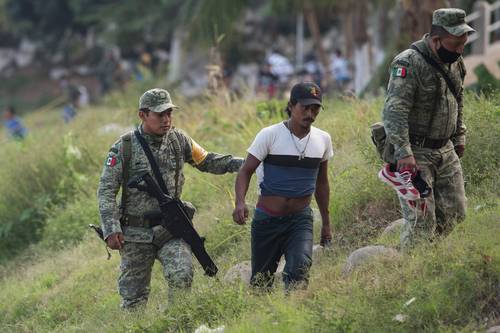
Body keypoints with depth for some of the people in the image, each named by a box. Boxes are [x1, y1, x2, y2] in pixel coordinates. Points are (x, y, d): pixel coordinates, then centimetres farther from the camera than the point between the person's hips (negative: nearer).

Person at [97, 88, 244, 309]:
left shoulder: (178, 140, 5)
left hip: (171, 230, 1)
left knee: (181, 276, -24)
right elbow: (106, 192, -4)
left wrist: (239, 163, 0)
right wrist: (111, 230, -14)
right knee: (133, 299, 1)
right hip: (136, 234, -1)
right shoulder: (123, 148, -5)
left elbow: (207, 162, 17)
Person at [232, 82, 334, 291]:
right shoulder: (270, 135, -8)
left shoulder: (323, 140, 5)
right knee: (261, 280, 8)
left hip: (300, 219, 2)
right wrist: (240, 202, -28)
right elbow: (246, 171, -9)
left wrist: (326, 223, 21)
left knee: (300, 267, -24)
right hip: (267, 218, -2)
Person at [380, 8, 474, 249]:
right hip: (415, 153, -8)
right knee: (421, 221, -9)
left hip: (446, 151, 8)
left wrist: (459, 137, 24)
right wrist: (403, 153, -35)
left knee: (455, 212, 9)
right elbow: (394, 110, -28)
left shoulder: (455, 62, 6)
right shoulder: (409, 64, -21)